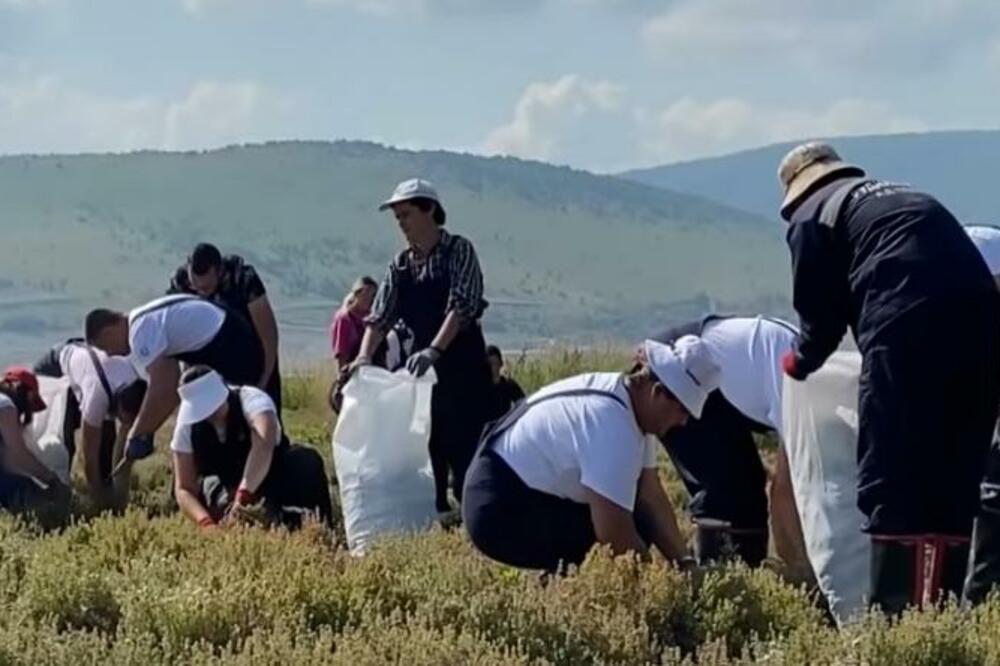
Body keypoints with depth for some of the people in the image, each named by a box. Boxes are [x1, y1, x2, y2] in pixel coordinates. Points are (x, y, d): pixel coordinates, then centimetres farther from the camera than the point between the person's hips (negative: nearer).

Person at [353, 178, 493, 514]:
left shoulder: (458, 251, -7)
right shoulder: (400, 265, 10)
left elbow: (461, 307, -18)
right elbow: (380, 317, 4)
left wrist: (434, 350, -31)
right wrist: (364, 357, -13)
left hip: (462, 365, -6)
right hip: (422, 367, 6)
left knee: (466, 451, -8)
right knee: (427, 452, 7)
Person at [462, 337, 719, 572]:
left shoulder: (622, 393, 2)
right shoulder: (614, 426, -28)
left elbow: (651, 498, 3)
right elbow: (614, 535, -27)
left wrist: (685, 566, -1)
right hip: (499, 514, -10)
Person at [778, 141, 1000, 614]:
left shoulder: (812, 215, 16)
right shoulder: (910, 198, 34)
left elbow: (820, 315, 11)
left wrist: (799, 363, 33)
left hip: (908, 331, -6)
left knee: (891, 486, 0)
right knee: (954, 486, 13)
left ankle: (894, 616, -4)